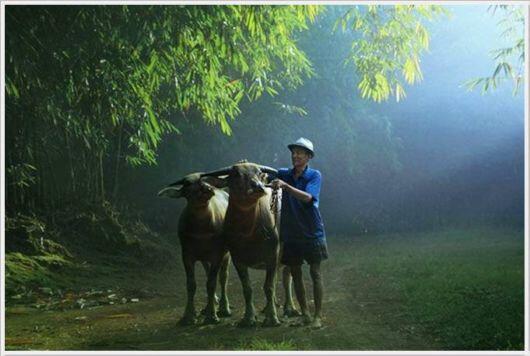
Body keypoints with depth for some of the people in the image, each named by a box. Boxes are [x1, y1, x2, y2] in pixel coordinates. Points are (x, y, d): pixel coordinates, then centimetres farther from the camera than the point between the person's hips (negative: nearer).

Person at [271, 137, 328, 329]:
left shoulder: (314, 175, -8)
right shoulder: (284, 174, 3)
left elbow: (308, 197, -24)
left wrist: (285, 185, -34)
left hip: (311, 232, -4)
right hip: (290, 232, 4)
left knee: (315, 273, 1)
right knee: (296, 274, 8)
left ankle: (318, 315, 8)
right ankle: (304, 313, 20)